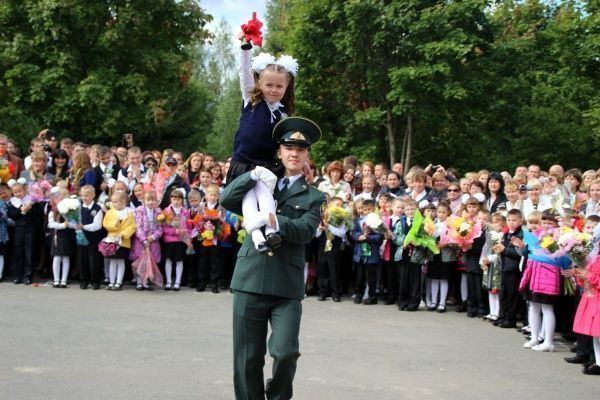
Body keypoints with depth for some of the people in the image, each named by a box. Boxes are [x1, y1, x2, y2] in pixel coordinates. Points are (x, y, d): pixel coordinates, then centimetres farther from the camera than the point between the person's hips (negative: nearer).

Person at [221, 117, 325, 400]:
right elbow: (226, 200, 3)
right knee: (248, 358, 5)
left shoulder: (313, 197, 9)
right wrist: (252, 176, -8)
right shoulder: (260, 184, 17)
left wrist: (270, 219, -22)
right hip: (250, 280, 2)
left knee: (285, 352, -12)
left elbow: (305, 230, -8)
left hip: (287, 285, -2)